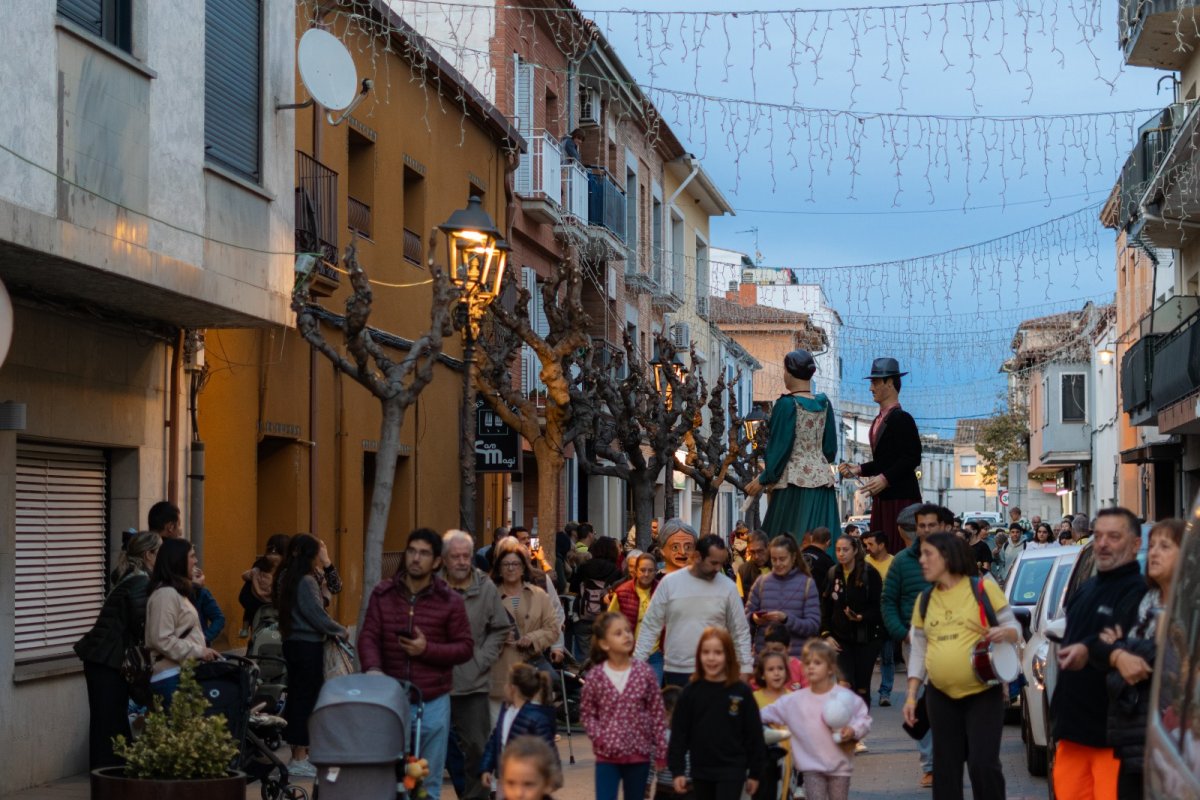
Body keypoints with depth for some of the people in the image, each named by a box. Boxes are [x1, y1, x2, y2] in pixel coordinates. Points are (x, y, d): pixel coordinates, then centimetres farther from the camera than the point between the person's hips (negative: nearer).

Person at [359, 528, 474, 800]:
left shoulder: (450, 601, 0)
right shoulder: (383, 594, 4)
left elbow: (466, 648, 0)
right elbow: (368, 636, -3)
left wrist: (428, 649, -15)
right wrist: (372, 668, -23)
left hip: (433, 703, -1)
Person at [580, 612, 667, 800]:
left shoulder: (645, 673, -4)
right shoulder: (595, 677, -6)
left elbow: (657, 713, 0)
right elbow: (586, 713, 4)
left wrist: (661, 750, 0)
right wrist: (598, 737, -11)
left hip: (639, 753, 1)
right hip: (607, 755, -1)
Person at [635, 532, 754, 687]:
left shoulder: (728, 587, -1)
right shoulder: (670, 583, -2)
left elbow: (741, 632, 5)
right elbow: (650, 626, 3)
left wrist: (745, 670, 1)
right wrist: (638, 663, -2)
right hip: (675, 671, 0)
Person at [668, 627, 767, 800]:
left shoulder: (742, 692, -6)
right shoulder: (691, 692, -1)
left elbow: (753, 734, -1)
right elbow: (679, 733, 0)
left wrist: (754, 773, 0)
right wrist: (677, 770, -4)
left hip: (732, 770, -3)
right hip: (701, 770, 3)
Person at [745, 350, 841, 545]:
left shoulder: (787, 404, -10)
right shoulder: (824, 403, 7)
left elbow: (780, 447, -9)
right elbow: (830, 447, 12)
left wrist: (763, 479, 0)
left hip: (795, 481, -6)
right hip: (822, 478, 6)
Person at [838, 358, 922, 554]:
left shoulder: (902, 419, -10)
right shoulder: (880, 420, 18)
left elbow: (912, 458, -16)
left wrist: (885, 478, -21)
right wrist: (859, 469, 11)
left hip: (901, 498, -9)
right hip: (882, 498, 9)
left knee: (899, 551, -9)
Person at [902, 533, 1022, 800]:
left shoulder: (983, 588, -5)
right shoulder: (925, 599, 8)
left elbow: (1014, 627, 0)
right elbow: (919, 652, 11)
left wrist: (1003, 632, -24)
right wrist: (911, 695, 5)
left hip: (983, 693, -5)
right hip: (941, 696, 5)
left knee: (983, 763, -10)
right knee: (945, 768, 8)